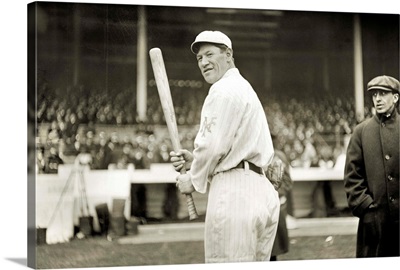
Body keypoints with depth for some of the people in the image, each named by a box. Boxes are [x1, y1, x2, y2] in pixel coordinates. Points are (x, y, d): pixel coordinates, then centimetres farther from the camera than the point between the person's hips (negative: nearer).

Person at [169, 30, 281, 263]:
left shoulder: (224, 90, -6)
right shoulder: (245, 88, 25)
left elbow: (214, 145, -13)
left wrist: (194, 179, 4)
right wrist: (194, 160, 14)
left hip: (233, 191, -10)